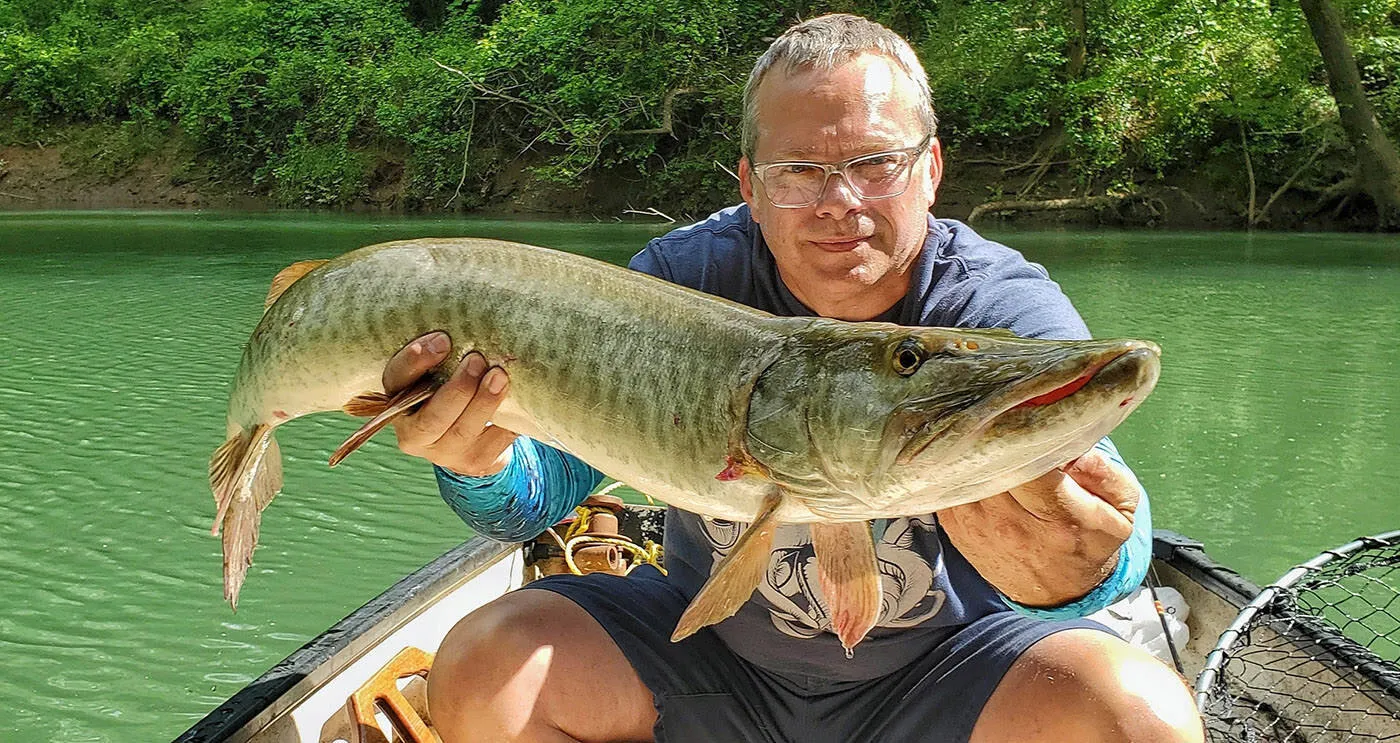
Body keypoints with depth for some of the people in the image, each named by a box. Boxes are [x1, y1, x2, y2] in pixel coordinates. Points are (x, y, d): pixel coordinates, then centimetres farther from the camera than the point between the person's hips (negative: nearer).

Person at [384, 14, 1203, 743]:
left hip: (944, 658, -1)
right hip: (709, 643, 2)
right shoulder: (682, 282, -13)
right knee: (482, 668, -19)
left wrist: (1065, 575, -60)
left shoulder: (1011, 312, -19)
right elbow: (543, 489, -18)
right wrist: (484, 460, -43)